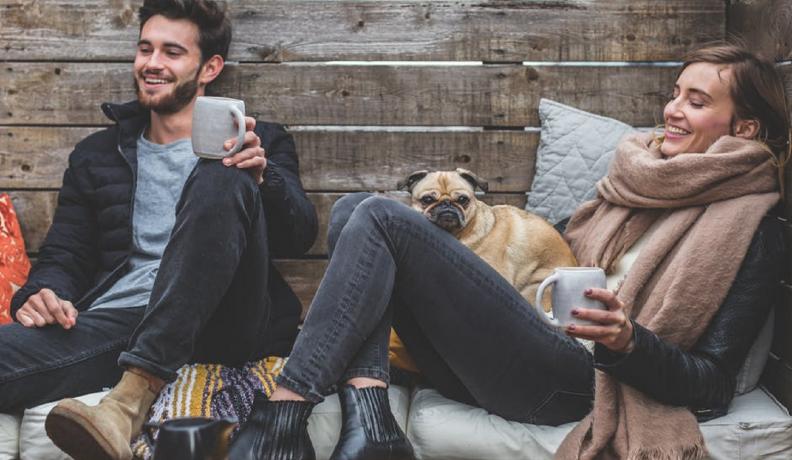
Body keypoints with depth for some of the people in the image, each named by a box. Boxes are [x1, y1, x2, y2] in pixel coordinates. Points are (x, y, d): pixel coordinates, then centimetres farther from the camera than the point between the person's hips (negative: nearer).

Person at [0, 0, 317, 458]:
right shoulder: (97, 154, 25)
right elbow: (64, 256, 20)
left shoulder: (261, 143, 18)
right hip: (116, 320, -1)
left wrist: (261, 176, -17)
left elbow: (300, 237, 4)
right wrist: (43, 294, -5)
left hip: (223, 324, 2)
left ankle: (136, 390, -37)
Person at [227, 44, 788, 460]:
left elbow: (714, 386, -5)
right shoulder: (640, 178, 20)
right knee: (351, 209, -2)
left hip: (568, 382, -8)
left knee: (382, 218, -18)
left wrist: (629, 342, -24)